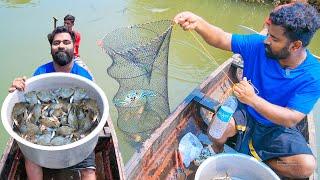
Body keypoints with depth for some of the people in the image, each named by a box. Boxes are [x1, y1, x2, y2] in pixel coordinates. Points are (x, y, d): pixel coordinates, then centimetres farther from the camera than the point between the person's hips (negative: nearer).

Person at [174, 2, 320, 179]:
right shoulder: (259, 45, -16)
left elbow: (291, 120, -25)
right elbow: (221, 39, -13)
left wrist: (253, 99, -37)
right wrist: (197, 22, -32)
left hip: (278, 127, -1)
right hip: (245, 113, 1)